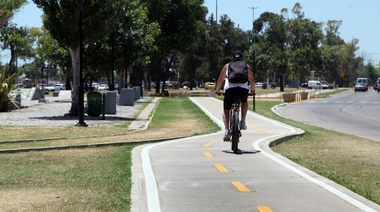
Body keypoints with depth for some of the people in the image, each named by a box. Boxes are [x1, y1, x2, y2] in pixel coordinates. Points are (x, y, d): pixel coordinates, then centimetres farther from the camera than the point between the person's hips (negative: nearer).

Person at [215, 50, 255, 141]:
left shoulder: (227, 66, 25)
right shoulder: (247, 66, 25)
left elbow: (220, 79, 25)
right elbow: (252, 80, 27)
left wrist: (217, 90, 38)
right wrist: (252, 90, 42)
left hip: (229, 88, 0)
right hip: (243, 88, 0)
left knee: (226, 111, 13)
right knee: (244, 102, 33)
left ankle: (227, 129, -9)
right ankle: (243, 122, 17)